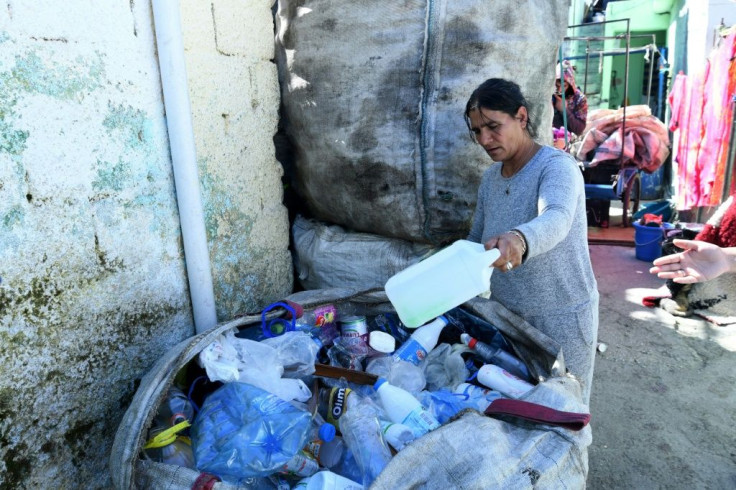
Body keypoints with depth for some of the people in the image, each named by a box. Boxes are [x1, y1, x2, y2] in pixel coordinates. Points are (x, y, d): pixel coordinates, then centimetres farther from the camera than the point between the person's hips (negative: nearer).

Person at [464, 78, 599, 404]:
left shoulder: (557, 166, -17)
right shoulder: (489, 178, 6)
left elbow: (557, 219, -38)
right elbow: (475, 242, 14)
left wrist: (519, 240, -60)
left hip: (560, 319, -6)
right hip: (504, 313, 6)